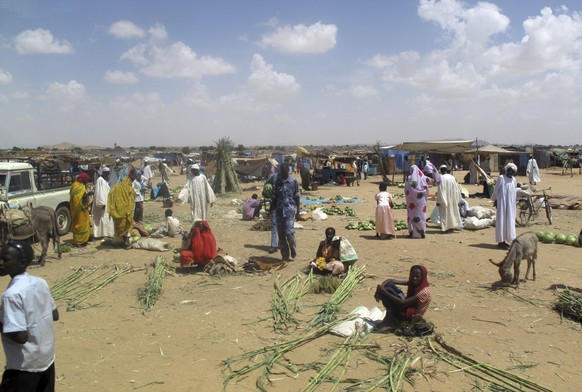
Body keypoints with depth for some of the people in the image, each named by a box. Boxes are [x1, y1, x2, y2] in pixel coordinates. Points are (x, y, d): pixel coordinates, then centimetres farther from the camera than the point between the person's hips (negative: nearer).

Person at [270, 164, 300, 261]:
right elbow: (274, 197, 12)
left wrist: (297, 212, 1)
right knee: (281, 233, 3)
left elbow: (297, 197, 2)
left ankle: (293, 252, 12)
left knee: (289, 232, -12)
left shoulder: (293, 181, -1)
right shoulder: (277, 182, 8)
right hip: (279, 210, 4)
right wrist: (272, 209, 8)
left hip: (290, 210, -4)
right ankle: (285, 255, 13)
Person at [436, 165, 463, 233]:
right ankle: (452, 226, 24)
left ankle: (447, 228, 3)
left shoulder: (442, 178, -15)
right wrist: (457, 199, 18)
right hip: (452, 199, 6)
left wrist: (438, 201, -11)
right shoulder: (452, 177, 2)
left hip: (444, 199, -5)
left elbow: (440, 190, -16)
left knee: (445, 213, 3)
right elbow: (456, 189, 9)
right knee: (452, 211, 17)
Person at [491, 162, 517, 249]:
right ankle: (500, 241, -1)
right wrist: (495, 200, -5)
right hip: (502, 202, -6)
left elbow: (514, 192, 18)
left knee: (509, 221, 7)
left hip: (510, 204, 6)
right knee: (501, 221, -5)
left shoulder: (513, 180, 11)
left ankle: (504, 240, 16)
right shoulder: (501, 178, -6)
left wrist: (514, 202, 17)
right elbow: (496, 190, -4)